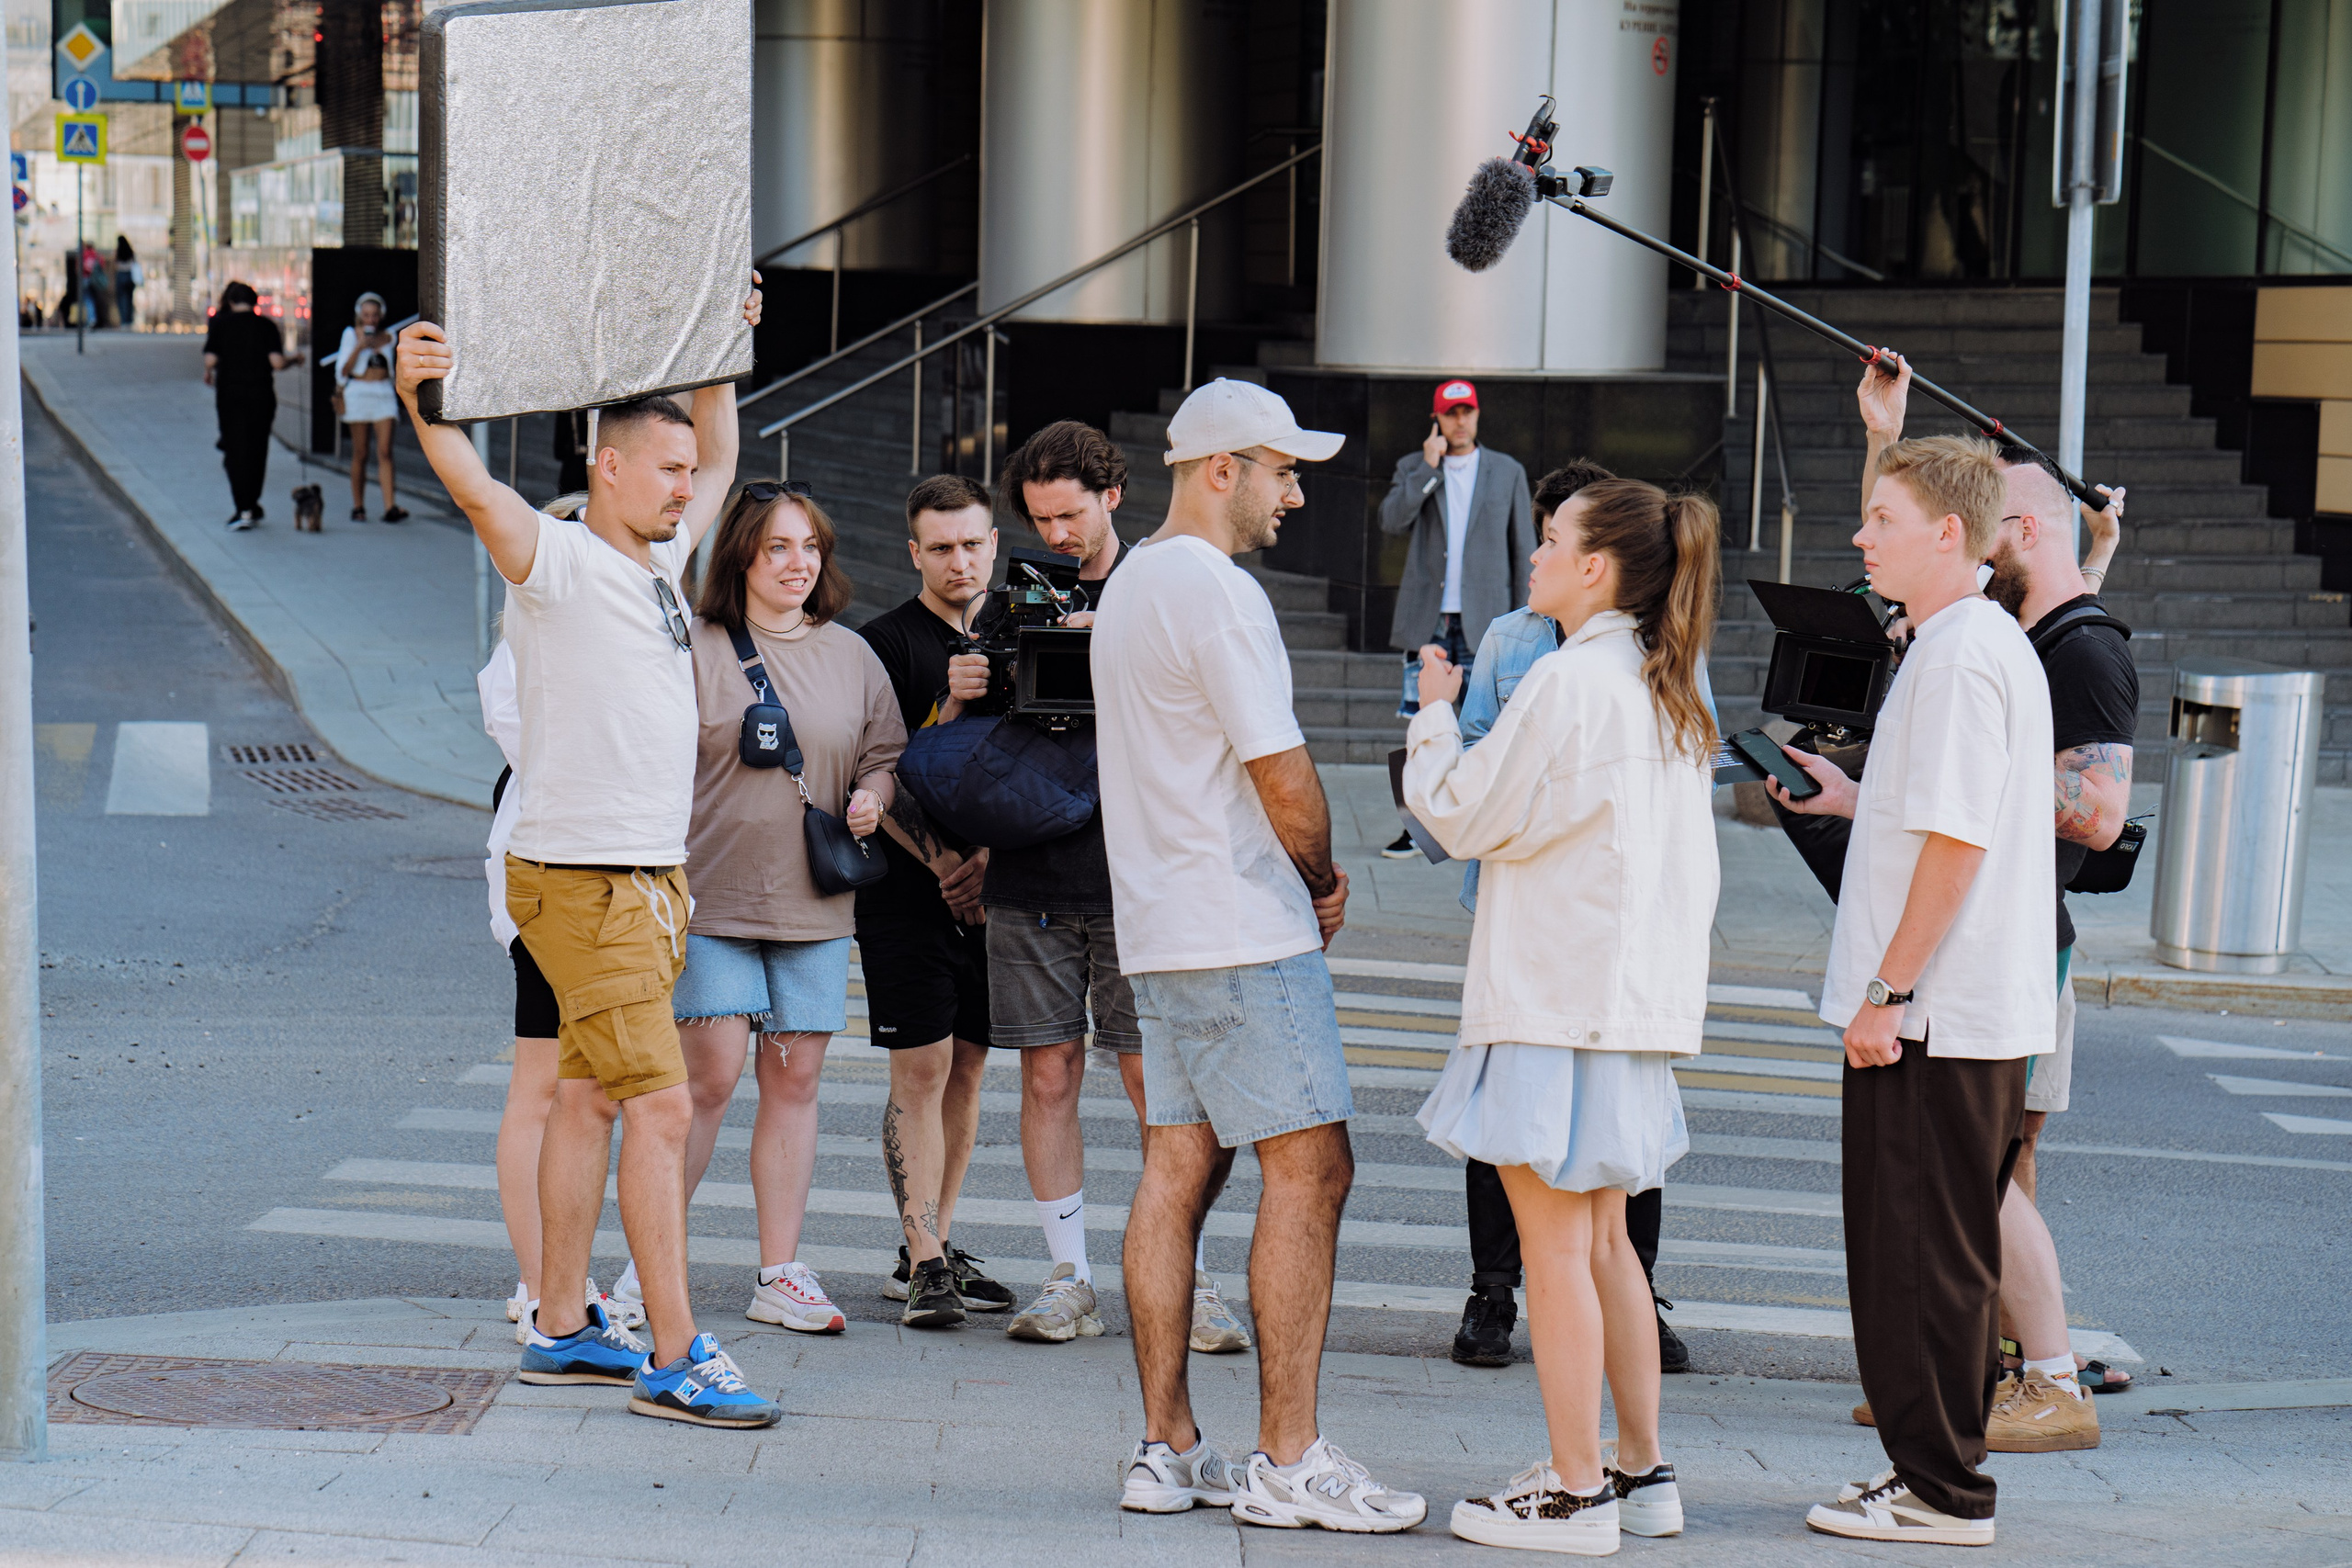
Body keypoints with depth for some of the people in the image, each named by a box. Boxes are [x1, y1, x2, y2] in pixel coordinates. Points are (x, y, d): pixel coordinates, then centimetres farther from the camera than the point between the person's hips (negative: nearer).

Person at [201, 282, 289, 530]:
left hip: (230, 393, -1)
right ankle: (252, 506, 24)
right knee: (257, 450, 14)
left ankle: (243, 509, -11)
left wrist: (208, 374, 11)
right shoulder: (267, 325, -1)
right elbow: (277, 362, -10)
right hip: (261, 394, 1)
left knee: (235, 450, 0)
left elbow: (211, 360, -10)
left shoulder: (220, 324, -3)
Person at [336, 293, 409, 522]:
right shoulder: (351, 334, 3)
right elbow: (343, 369, -4)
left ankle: (390, 507, -18)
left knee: (385, 451, -10)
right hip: (358, 393, -2)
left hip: (384, 394, 2)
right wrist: (360, 346, -13)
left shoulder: (388, 337, 12)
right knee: (360, 454, 1)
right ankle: (358, 507, 9)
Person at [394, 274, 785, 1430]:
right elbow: (473, 486, -29)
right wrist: (421, 401, -45)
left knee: (589, 1098, 13)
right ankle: (675, 1359, -8)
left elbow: (717, 465, 31)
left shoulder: (658, 561, 13)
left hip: (655, 879, 9)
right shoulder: (555, 563, -11)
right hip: (582, 884, -9)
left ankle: (561, 1327, 21)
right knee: (661, 1107, -11)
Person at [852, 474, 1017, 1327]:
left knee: (968, 1068, 8)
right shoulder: (885, 642, -4)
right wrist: (940, 864, -16)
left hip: (988, 890, 5)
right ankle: (923, 1264, -5)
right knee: (921, 1070, -7)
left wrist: (989, 856, -5)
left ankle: (933, 1249, 17)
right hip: (907, 887, -5)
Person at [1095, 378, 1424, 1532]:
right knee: (1307, 1172, -8)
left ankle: (1168, 1451, 10)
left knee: (1177, 1171, 8)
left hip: (1159, 934, 10)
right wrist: (1325, 875, 3)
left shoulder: (1129, 584, 18)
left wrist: (1295, 877, 14)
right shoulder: (1218, 593, -14)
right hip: (1246, 932, -10)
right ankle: (1287, 1463, -8)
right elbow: (1284, 781, -16)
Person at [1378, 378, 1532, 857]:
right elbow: (1391, 520, -7)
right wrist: (1429, 466, -9)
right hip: (1427, 618, 1)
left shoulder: (1507, 472, 9)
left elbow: (1523, 549, 10)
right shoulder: (1413, 468, 11)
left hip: (1484, 619, -1)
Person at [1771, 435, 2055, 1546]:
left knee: (1920, 1255, -3)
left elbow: (1956, 840, -22)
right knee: (1940, 1253, 15)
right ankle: (1938, 1470, 23)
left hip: (1935, 1014, -10)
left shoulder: (1960, 656, -17)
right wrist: (1853, 798, 20)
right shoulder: (1991, 643, 16)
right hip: (1978, 1009, 10)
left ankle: (1938, 1491, 4)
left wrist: (1886, 992, -20)